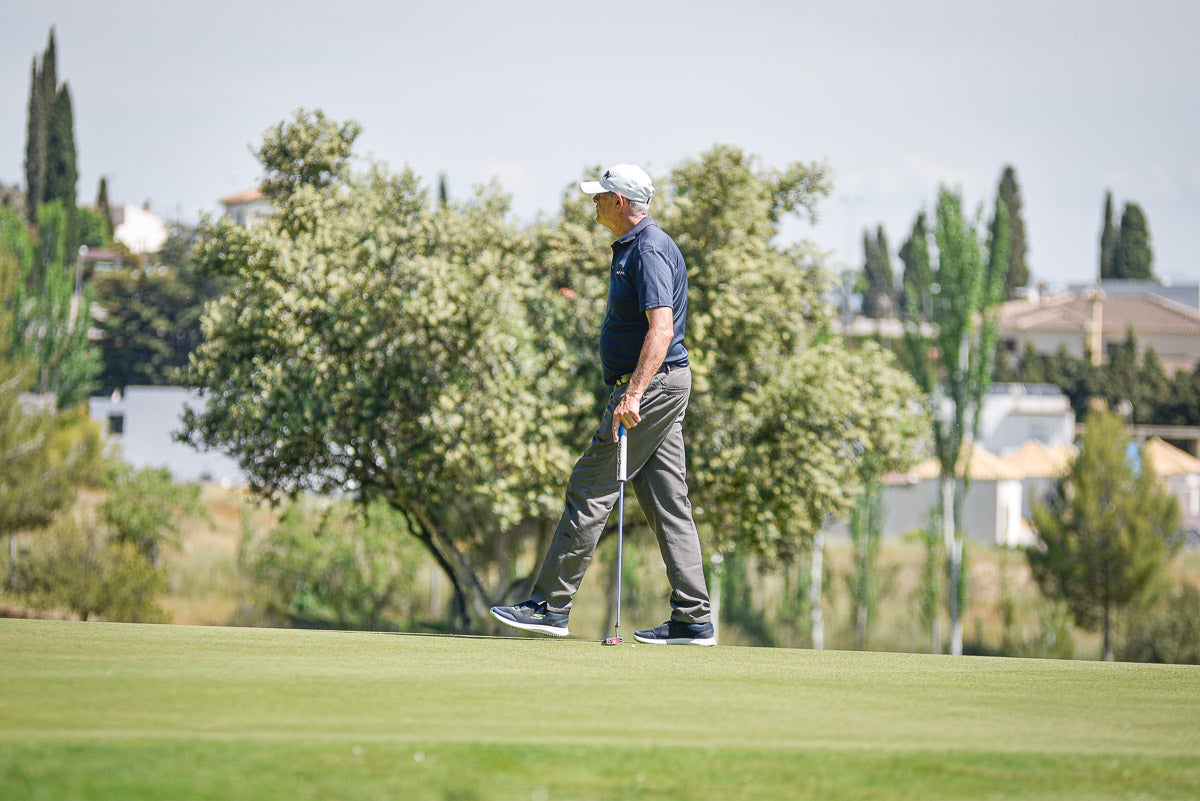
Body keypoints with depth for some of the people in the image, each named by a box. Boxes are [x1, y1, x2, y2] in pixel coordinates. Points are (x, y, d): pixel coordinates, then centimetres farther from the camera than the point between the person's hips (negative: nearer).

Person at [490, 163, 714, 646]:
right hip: (660, 386, 11)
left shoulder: (649, 251, -16)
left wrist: (633, 394, -33)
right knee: (667, 502, 6)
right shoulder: (634, 248, 18)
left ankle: (551, 606, -4)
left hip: (653, 384, -11)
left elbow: (662, 328, -26)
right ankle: (692, 619, 4)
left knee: (590, 490, -7)